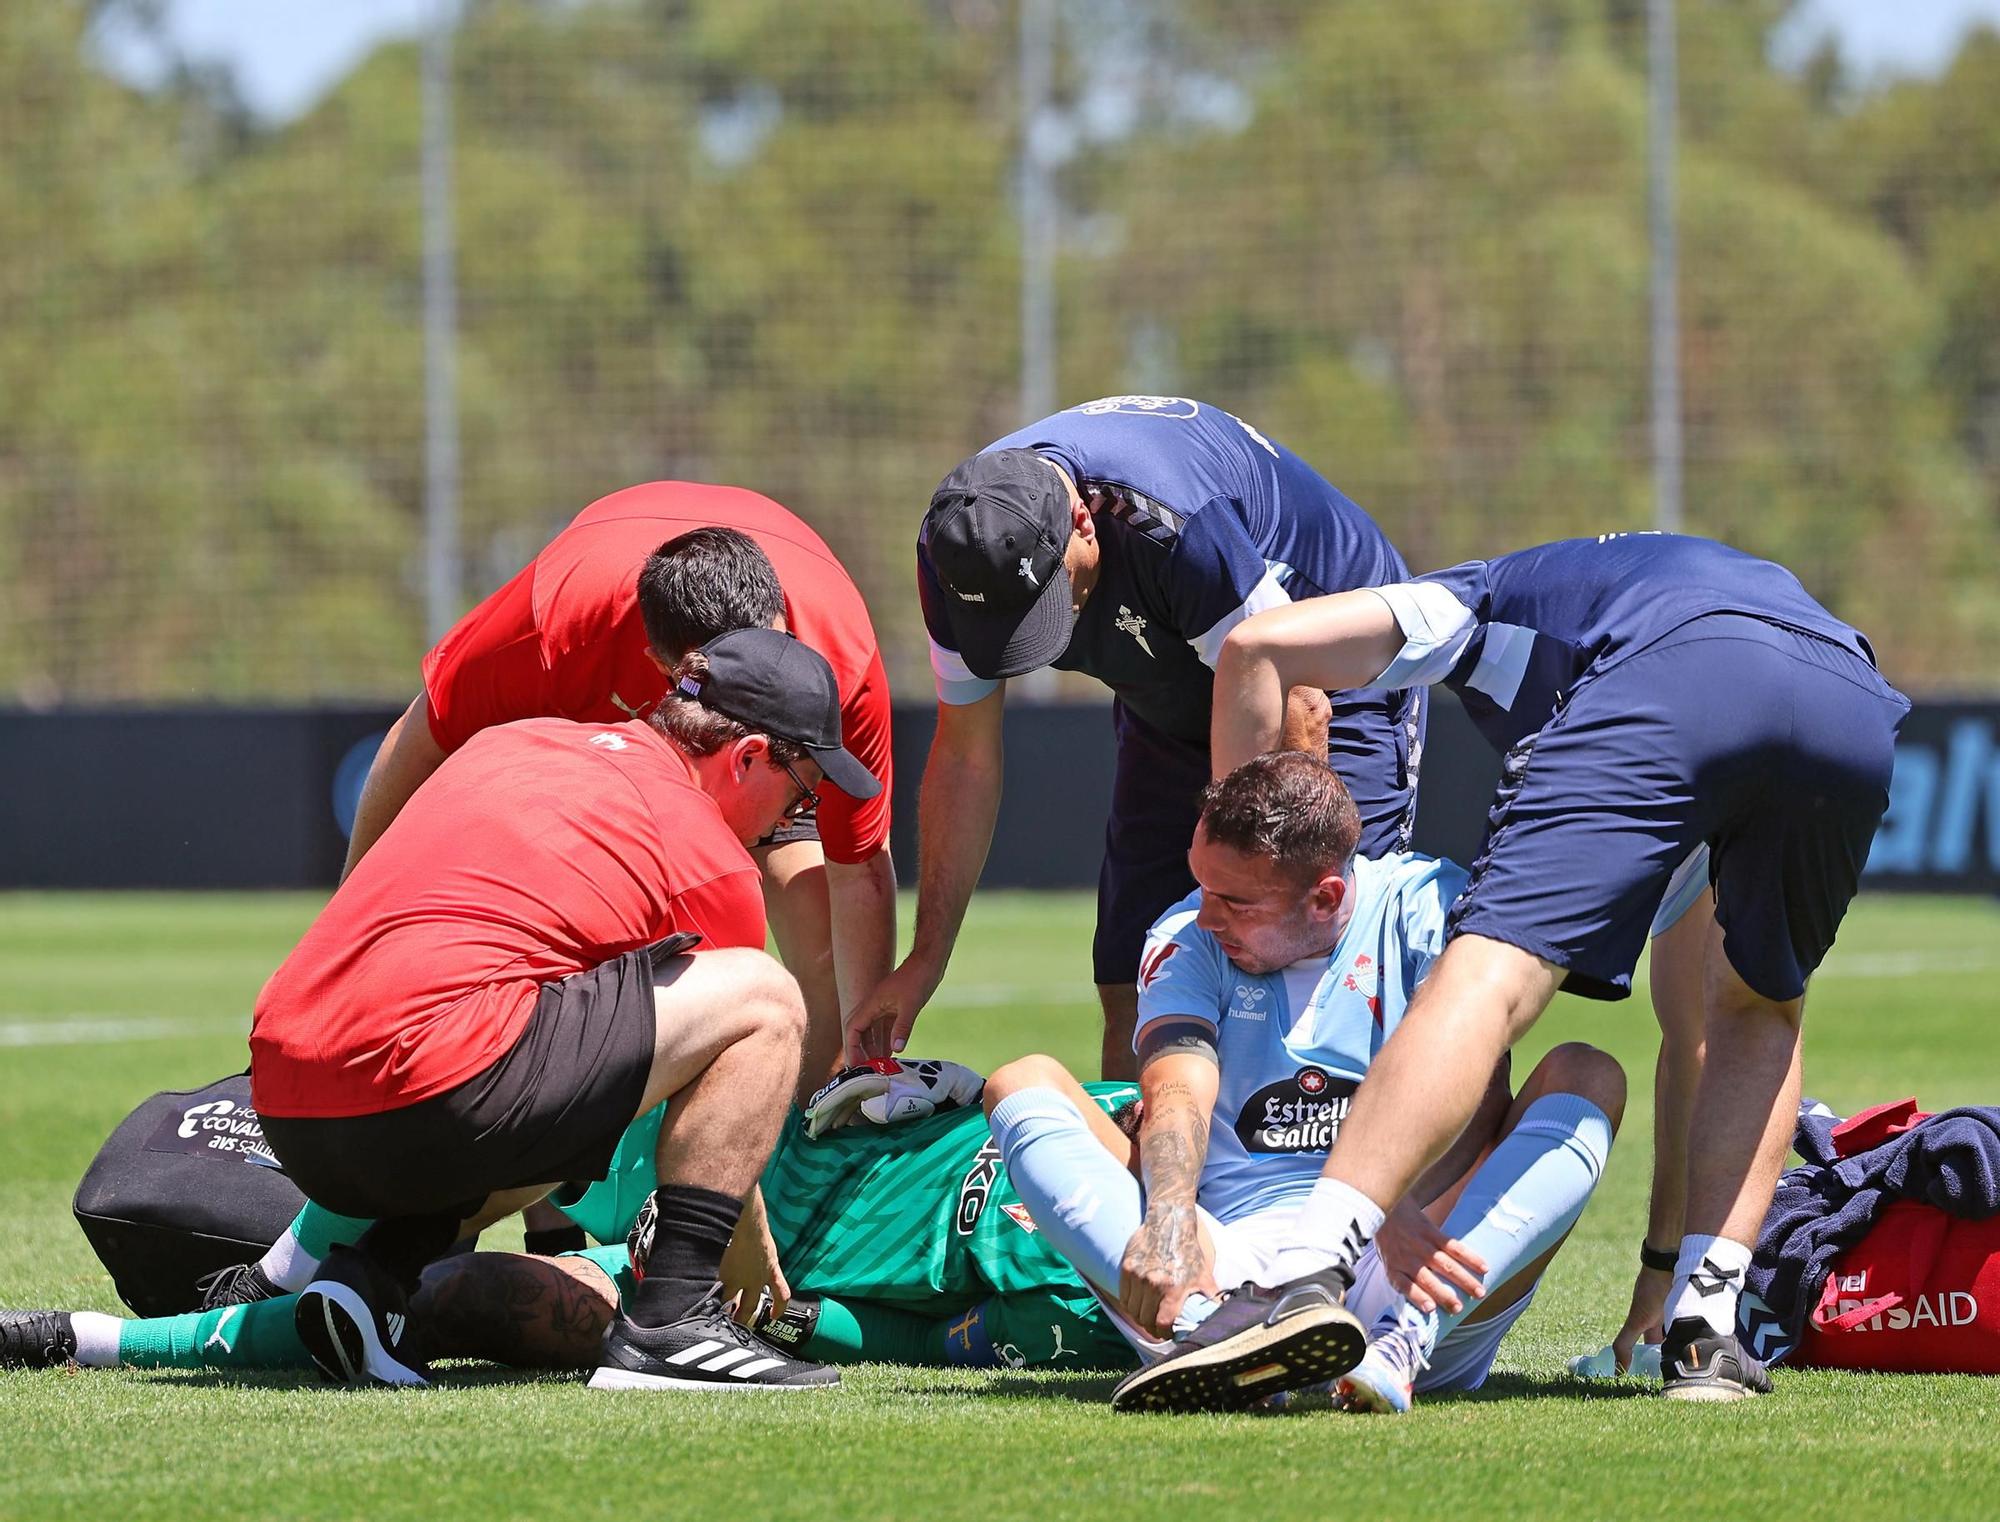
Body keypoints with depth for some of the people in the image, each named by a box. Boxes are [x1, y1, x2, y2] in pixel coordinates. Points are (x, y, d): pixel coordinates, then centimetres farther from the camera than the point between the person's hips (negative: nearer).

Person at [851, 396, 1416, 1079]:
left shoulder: (1173, 527, -39)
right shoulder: (956, 546, -20)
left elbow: (1295, 715, -28)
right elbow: (965, 754, -6)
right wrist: (925, 961, -4)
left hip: (1337, 679, -6)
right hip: (1171, 710, 6)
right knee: (1131, 991, -2)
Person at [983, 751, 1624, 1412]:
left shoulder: (1426, 905, 2)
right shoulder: (1188, 937, 9)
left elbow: (1477, 1086, -12)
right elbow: (1180, 1087, -9)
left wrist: (1393, 1209, -33)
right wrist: (1169, 1215, -33)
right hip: (1233, 1258, 2)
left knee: (1586, 1076, -19)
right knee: (1024, 1085, -13)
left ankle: (1406, 1340, -42)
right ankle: (1209, 1324, -43)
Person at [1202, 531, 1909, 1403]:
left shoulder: (1485, 599, 39)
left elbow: (1259, 645, 20)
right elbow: (1694, 1019, 49)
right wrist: (1663, 1260, 54)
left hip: (1669, 676, -5)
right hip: (1859, 708, 5)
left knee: (1487, 982, -11)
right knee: (1760, 1014, 28)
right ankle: (1704, 1329, 12)